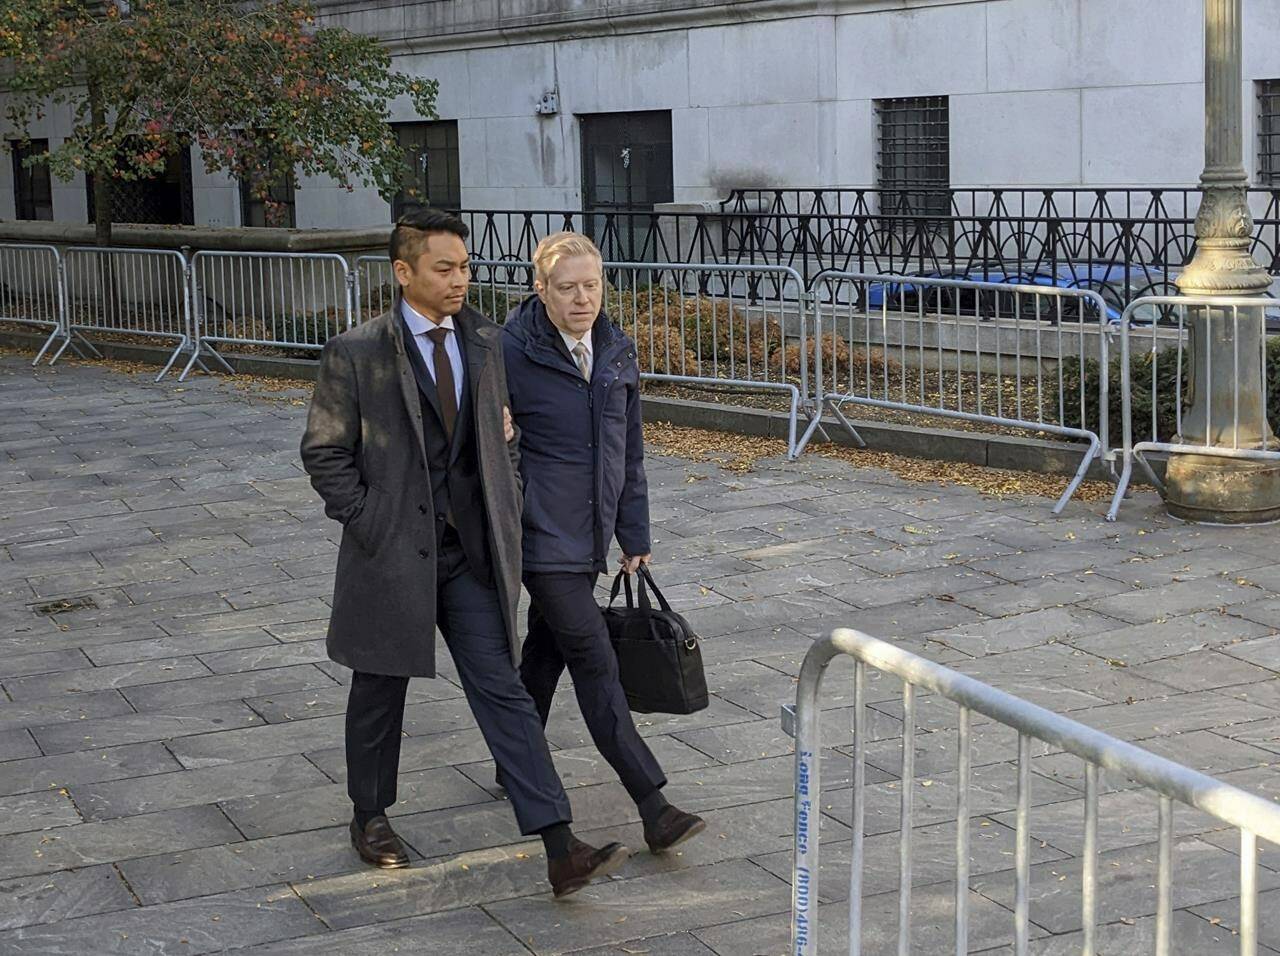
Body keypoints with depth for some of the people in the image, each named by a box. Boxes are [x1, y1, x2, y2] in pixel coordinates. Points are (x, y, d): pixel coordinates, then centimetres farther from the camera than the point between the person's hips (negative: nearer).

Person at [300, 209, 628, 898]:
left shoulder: (486, 344, 7)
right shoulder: (356, 353, -7)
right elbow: (324, 452, -3)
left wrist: (507, 510, 7)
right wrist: (366, 520, -11)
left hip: (469, 550, 3)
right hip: (390, 552, -3)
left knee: (503, 693, -2)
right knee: (380, 690, 13)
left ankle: (561, 851, -7)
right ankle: (370, 817, 36)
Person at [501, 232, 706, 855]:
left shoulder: (617, 352, 6)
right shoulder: (512, 353, -13)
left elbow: (629, 452, 13)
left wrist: (634, 535, 12)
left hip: (589, 535, 6)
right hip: (543, 536, -6)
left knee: (547, 649, 19)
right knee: (595, 662, -9)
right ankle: (654, 808, -11)